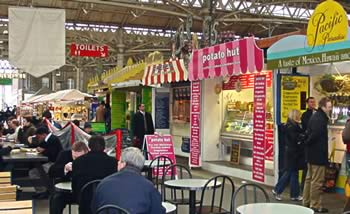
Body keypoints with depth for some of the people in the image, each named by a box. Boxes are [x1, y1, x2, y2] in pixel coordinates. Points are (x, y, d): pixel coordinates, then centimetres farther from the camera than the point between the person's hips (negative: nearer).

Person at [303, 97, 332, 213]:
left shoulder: (316, 116, 13)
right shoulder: (320, 119, -20)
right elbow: (315, 135, -28)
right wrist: (308, 142, -11)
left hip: (312, 153, 11)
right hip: (318, 154, -11)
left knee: (310, 178, 17)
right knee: (317, 181, -3)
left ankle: (307, 202, 26)